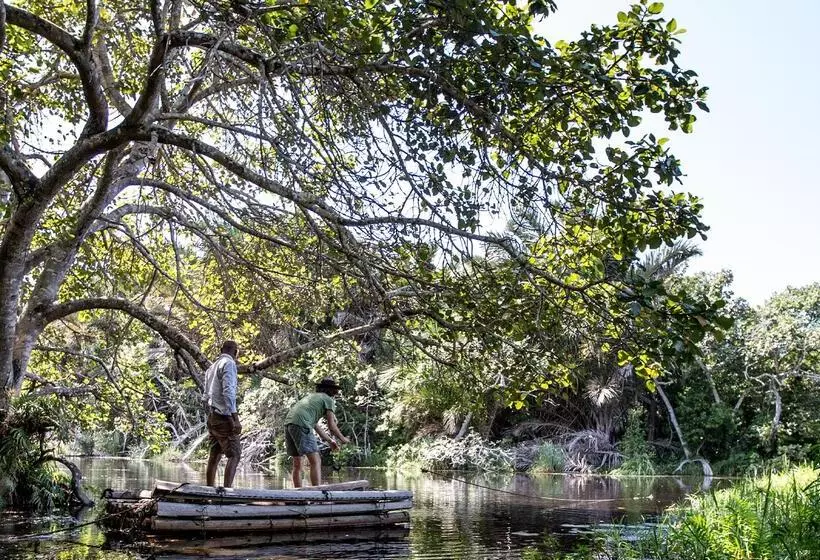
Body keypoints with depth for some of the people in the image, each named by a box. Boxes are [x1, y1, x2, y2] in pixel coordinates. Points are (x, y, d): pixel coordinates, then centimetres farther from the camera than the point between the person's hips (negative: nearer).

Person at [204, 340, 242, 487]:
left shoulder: (212, 367, 20)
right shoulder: (229, 364, -8)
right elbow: (228, 391, -18)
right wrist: (235, 418, -20)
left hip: (212, 416, 9)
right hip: (223, 416, -9)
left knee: (215, 456, 10)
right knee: (235, 455, -10)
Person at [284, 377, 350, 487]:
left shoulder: (311, 396, 33)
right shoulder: (328, 400, 10)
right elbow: (332, 426, 6)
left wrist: (329, 440, 41)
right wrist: (342, 439, 22)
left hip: (288, 423, 8)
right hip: (301, 424, -8)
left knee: (297, 464, 13)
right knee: (316, 461, -8)